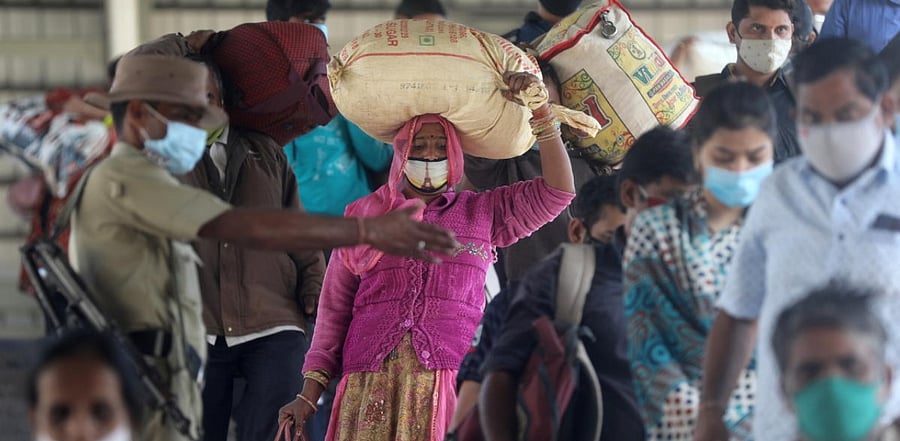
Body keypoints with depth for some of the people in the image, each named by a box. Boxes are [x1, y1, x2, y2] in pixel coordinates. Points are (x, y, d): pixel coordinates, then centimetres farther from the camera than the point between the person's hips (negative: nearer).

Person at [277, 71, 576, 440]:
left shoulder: (482, 213, 16)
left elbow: (557, 191, 7)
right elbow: (334, 308, 13)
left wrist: (540, 110, -2)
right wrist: (309, 395, 7)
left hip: (450, 379, 0)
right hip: (372, 383, 1)